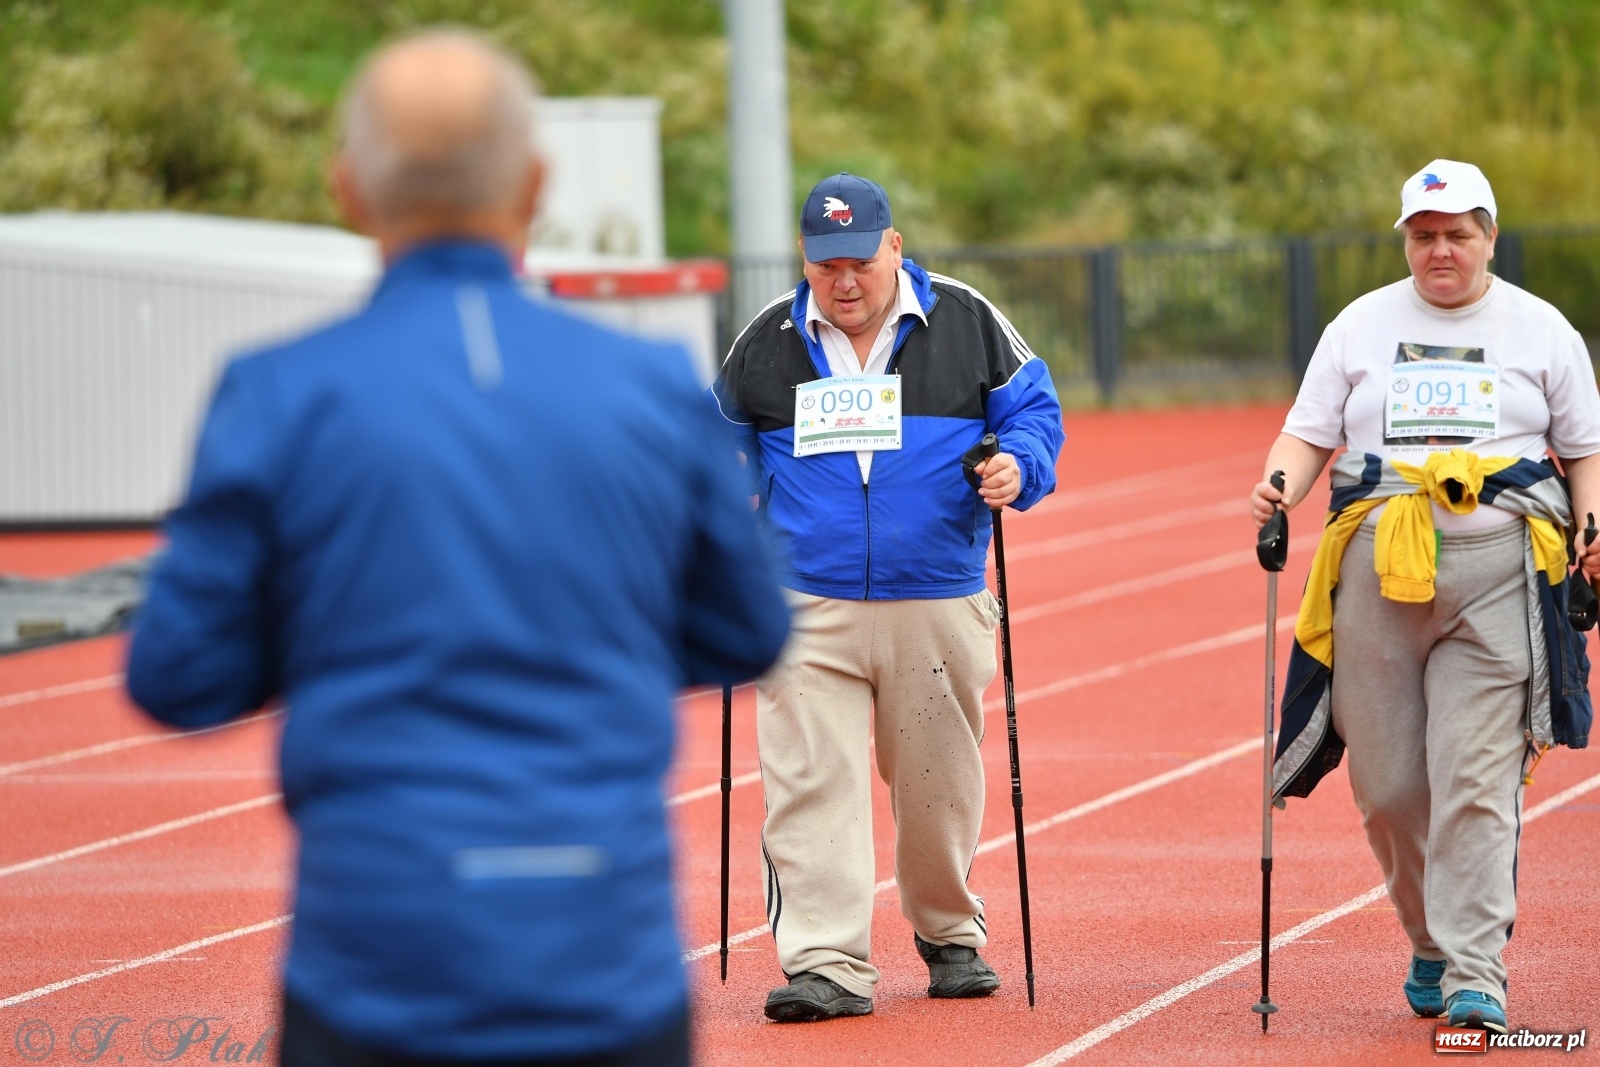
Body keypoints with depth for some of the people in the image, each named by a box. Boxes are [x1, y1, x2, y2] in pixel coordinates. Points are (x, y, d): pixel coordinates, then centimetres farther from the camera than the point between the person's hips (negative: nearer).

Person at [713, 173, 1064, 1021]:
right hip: (806, 611, 0)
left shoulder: (966, 323, 3)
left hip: (938, 608, 0)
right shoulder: (767, 343, 8)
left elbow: (1031, 409, 7)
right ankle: (827, 964, -10)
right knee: (808, 785, -10)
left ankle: (949, 935, 31)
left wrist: (1019, 466, -13)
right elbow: (726, 433, 23)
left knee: (938, 783, 8)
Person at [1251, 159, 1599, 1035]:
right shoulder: (1361, 327, 14)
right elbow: (1309, 431, 13)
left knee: (1477, 779, -12)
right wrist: (1280, 486, -8)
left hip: (1497, 568, -2)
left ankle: (1475, 972, -11)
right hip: (1378, 567, 2)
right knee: (1388, 784, 1)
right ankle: (1430, 940, 24)